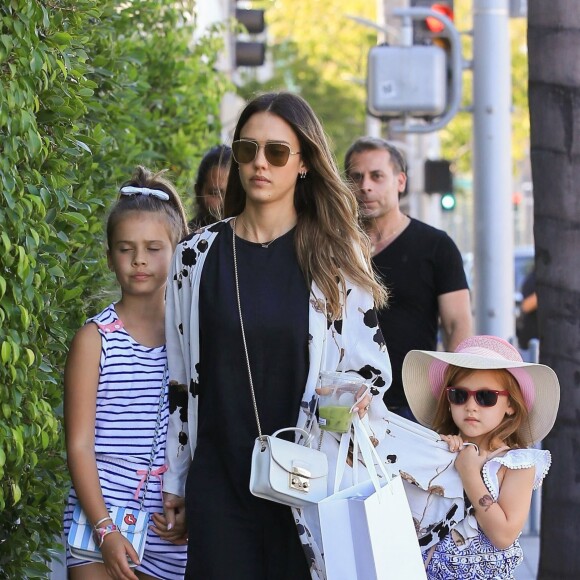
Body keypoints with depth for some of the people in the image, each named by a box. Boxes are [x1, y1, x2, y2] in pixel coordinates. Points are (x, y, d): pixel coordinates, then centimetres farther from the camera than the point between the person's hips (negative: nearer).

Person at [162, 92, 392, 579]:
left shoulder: (337, 255, 3)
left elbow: (371, 360, 7)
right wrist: (173, 481, 11)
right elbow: (179, 379, 11)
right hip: (219, 478, 1)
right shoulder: (199, 257, 6)